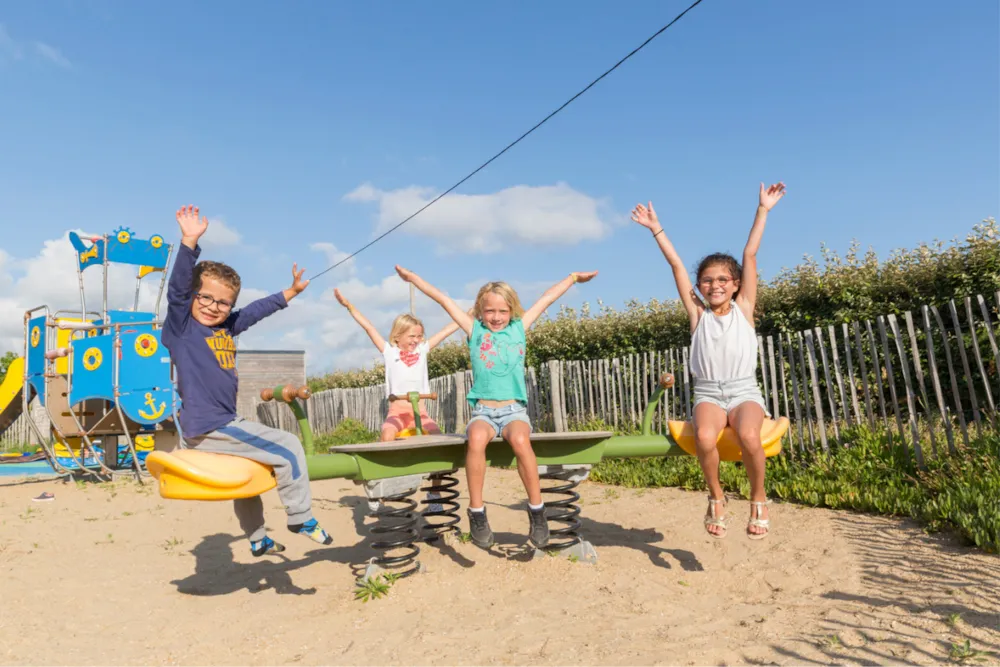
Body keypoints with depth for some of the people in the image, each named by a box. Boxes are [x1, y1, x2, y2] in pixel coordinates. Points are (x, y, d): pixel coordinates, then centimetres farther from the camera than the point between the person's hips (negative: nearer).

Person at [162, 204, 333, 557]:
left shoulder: (226, 328, 10)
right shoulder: (181, 326, -9)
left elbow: (256, 310, 23)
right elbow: (177, 287, -23)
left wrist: (289, 293, 32)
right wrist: (189, 242, -35)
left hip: (222, 424, 10)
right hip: (207, 428, -10)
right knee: (289, 447, -9)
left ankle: (257, 540, 48)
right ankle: (301, 518, 5)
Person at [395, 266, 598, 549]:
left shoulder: (519, 328, 11)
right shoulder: (475, 330, 10)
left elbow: (547, 298, 20)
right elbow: (443, 299, 13)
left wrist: (573, 277, 28)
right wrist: (413, 278, 19)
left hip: (514, 410, 0)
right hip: (483, 410, 0)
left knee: (520, 439, -34)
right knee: (476, 438, -35)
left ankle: (537, 512, -19)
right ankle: (477, 515, -21)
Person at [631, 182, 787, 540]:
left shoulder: (743, 308, 7)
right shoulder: (697, 314, 7)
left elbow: (750, 255, 3)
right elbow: (676, 264, 4)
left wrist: (763, 210, 5)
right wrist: (656, 229, 5)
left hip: (744, 391, 0)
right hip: (708, 393, 0)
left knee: (748, 435, -33)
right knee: (704, 436, -33)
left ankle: (758, 498, -5)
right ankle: (716, 496, -5)